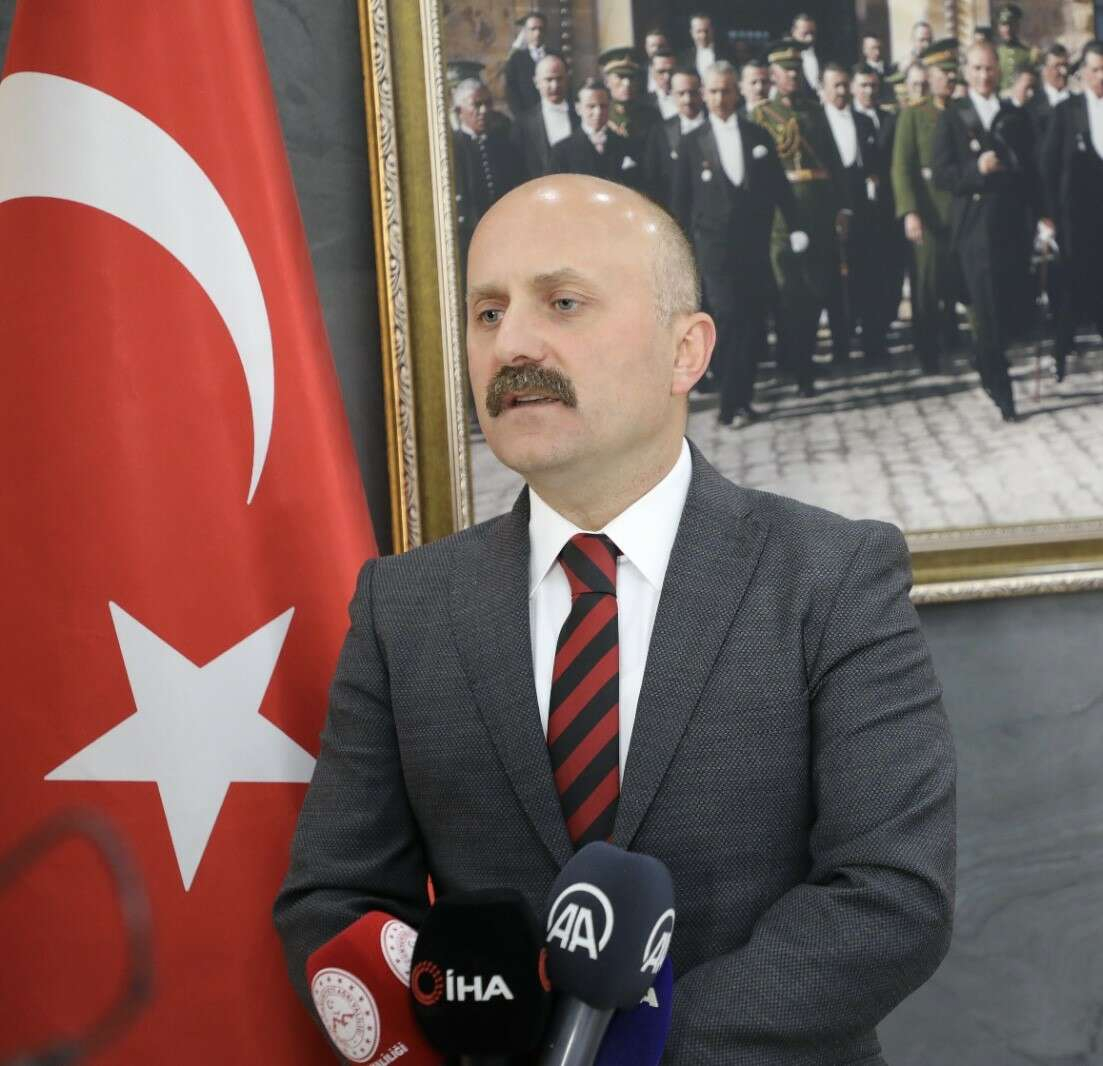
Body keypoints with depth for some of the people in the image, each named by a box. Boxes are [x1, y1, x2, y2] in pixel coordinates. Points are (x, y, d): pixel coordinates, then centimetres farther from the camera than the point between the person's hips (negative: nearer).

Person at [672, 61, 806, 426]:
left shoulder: (758, 136, 10)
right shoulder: (692, 143, 4)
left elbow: (779, 187, 11)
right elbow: (681, 201, 5)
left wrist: (794, 227, 3)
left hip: (755, 246, 3)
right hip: (715, 247, -3)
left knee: (753, 323, 3)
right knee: (729, 320, -11)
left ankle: (738, 400, 14)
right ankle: (733, 402, -4)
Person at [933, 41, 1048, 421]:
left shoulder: (1016, 116, 13)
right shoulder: (951, 117, 2)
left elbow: (1030, 171, 14)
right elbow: (942, 175, -5)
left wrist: (1042, 214, 6)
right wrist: (977, 169, -21)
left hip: (1013, 224, 4)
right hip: (975, 227, -3)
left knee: (1011, 304, 5)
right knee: (987, 310, -4)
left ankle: (990, 369, 26)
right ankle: (1000, 388, 3)